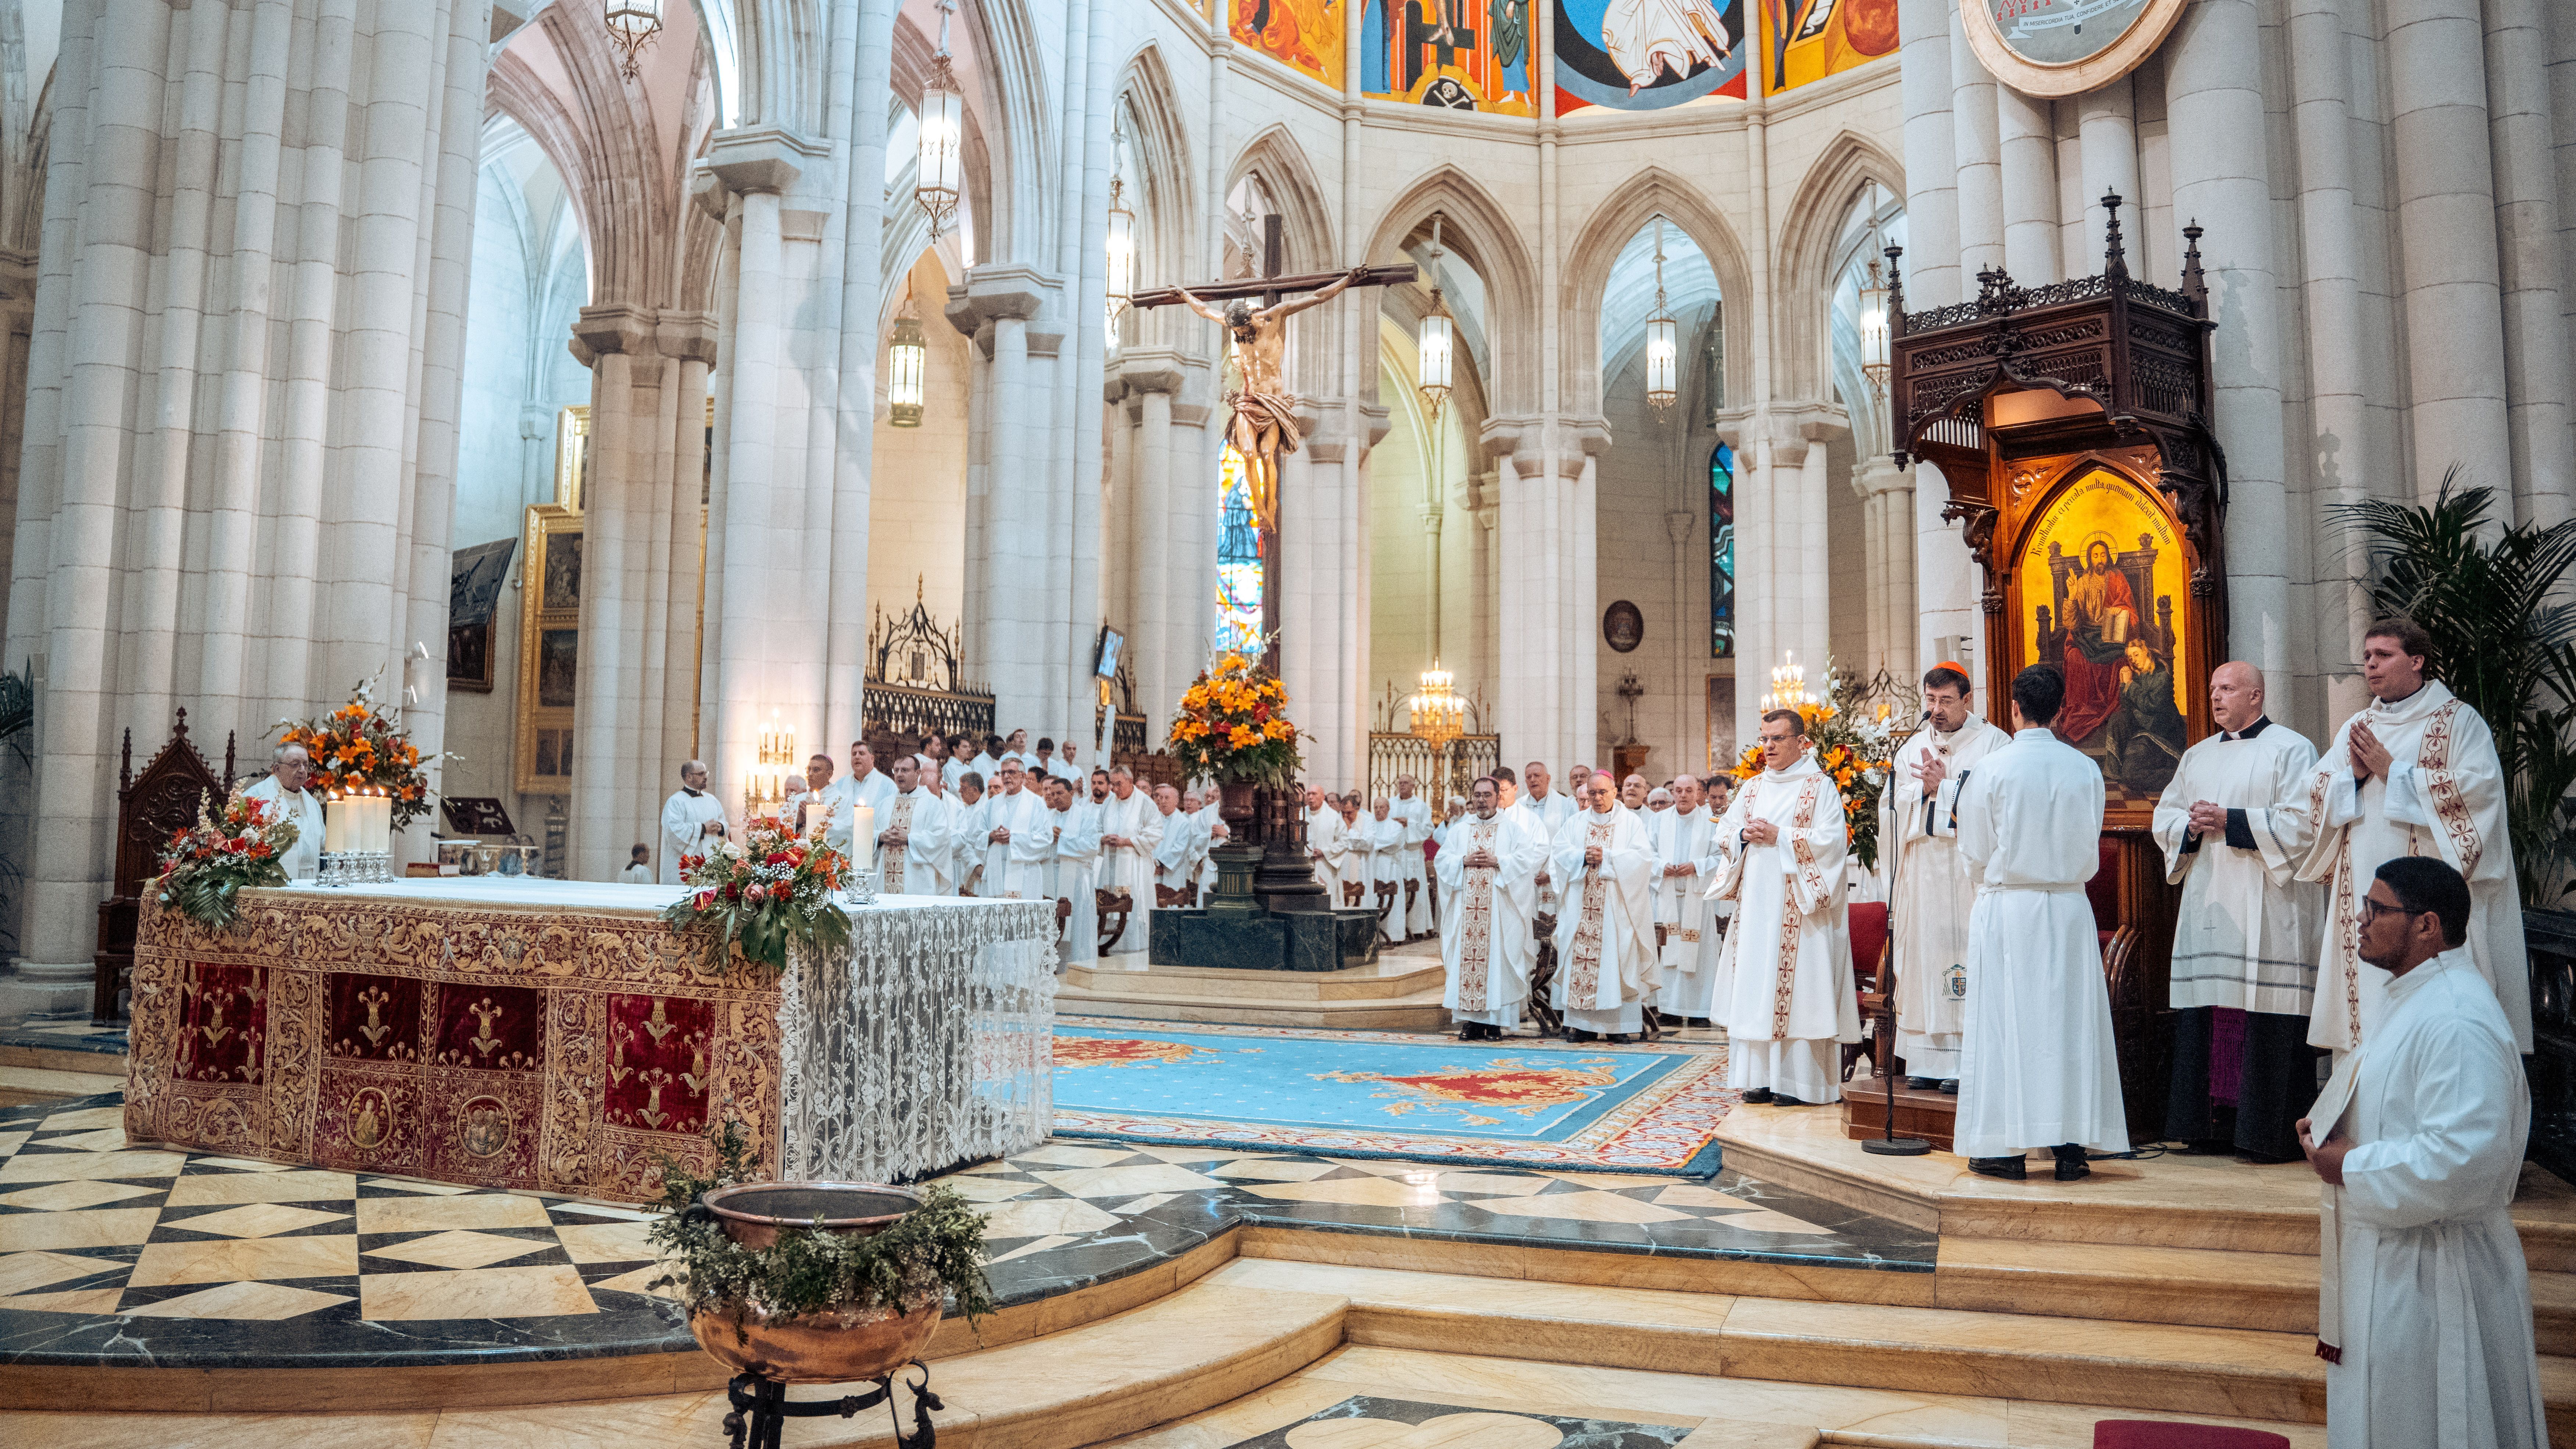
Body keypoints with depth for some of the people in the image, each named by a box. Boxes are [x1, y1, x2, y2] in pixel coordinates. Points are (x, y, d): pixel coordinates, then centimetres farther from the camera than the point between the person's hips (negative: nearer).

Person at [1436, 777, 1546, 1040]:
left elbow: (1529, 856, -6)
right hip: (1465, 907, 3)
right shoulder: (1460, 829, 15)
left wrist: (1497, 861, -14)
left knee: (1497, 959, -5)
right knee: (1466, 959, -1)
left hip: (1499, 908, -3)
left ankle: (1495, 1023, -2)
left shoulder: (1512, 828, 6)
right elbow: (1440, 859, 8)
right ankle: (1471, 1021, 4)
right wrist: (1465, 861, -8)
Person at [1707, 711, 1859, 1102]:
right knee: (1755, 985, 5)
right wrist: (1745, 835, -5)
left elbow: (1832, 838, -12)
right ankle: (1762, 1076, 11)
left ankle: (1798, 1081, -3)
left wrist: (1779, 837, -15)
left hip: (1797, 906, -6)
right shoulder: (1754, 786, 16)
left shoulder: (1820, 786, -1)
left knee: (1796, 985, -7)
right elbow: (1724, 832, 17)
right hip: (1756, 903, 6)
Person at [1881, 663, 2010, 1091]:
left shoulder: (1993, 744, 0)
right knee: (1923, 957, 3)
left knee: (1969, 959, -8)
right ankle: (1927, 1062, 7)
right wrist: (1925, 789, -9)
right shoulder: (1912, 749, 16)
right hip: (1922, 874, 5)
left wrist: (1943, 787, -12)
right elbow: (1893, 805, 7)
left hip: (1970, 873, -5)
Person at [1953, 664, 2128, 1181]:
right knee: (2069, 1020, 7)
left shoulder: (1992, 769, -8)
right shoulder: (2086, 769, 1)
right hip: (2070, 909, 3)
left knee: (2005, 1021, 2)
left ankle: (2007, 1148, 4)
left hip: (2006, 909, -3)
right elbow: (2091, 850, 9)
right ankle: (2069, 1147, 9)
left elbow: (1975, 852, -1)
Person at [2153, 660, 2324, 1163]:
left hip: (2265, 908, -6)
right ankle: (2214, 1125, 11)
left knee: (2265, 1015, -7)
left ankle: (2274, 1134, 0)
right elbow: (2164, 816, 18)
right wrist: (2191, 826, -3)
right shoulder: (2198, 756, 19)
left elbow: (2301, 821, -11)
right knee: (2208, 1014, 5)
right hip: (2207, 906, 6)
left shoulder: (2291, 749, 0)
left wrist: (2230, 821, -15)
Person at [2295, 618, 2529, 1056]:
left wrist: (2392, 769, -10)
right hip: (2363, 897, 5)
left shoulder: (2458, 721, 2)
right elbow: (2316, 797, 13)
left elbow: (2476, 789, -11)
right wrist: (2354, 774, -6)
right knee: (2366, 999, 1)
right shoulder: (2354, 729, 18)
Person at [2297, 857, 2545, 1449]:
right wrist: (2331, 1124, 5)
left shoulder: (2457, 1021, -25)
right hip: (2390, 1260, 10)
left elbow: (2461, 1163, -31)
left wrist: (2349, 1168, -20)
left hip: (2431, 1274, -10)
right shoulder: (2413, 996, 9)